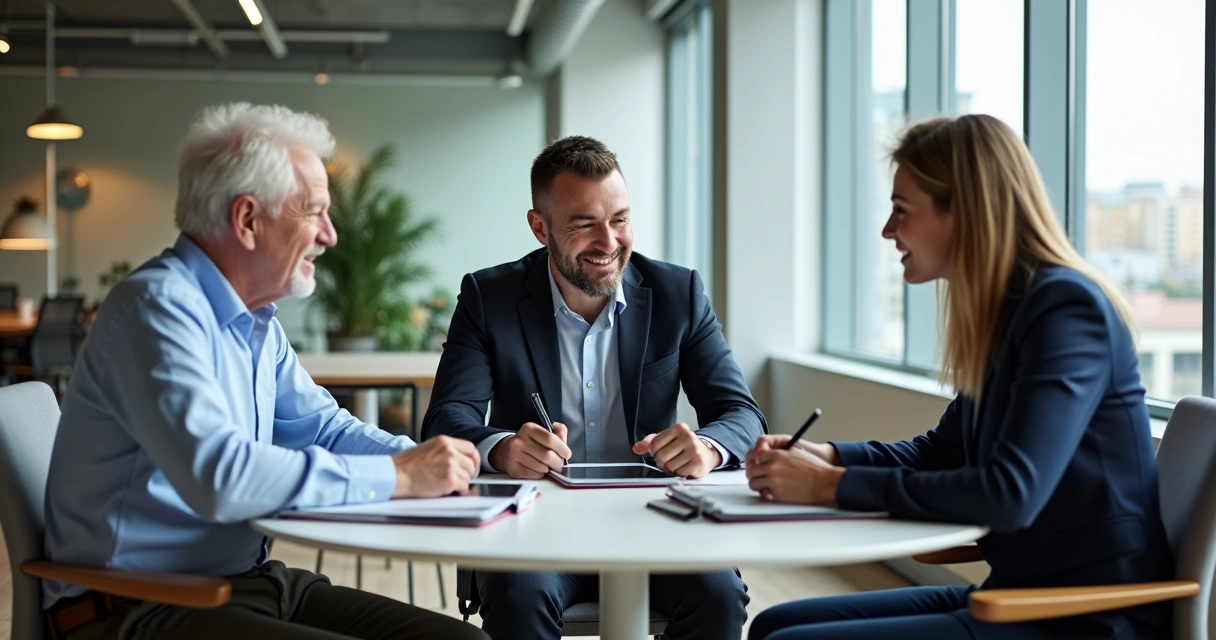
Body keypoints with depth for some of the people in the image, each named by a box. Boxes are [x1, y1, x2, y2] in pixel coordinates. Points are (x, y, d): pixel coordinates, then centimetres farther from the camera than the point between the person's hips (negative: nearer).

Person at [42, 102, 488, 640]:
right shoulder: (157, 308, -17)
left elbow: (319, 426, 20)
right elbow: (218, 477, -29)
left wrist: (422, 460, -1)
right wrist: (397, 476, -21)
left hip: (248, 581, 9)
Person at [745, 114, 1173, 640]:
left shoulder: (1066, 307, -17)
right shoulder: (1003, 310, 10)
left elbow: (1010, 495, -27)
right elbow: (940, 453, 21)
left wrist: (834, 486, -19)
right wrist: (826, 456, 4)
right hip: (1018, 593, 9)